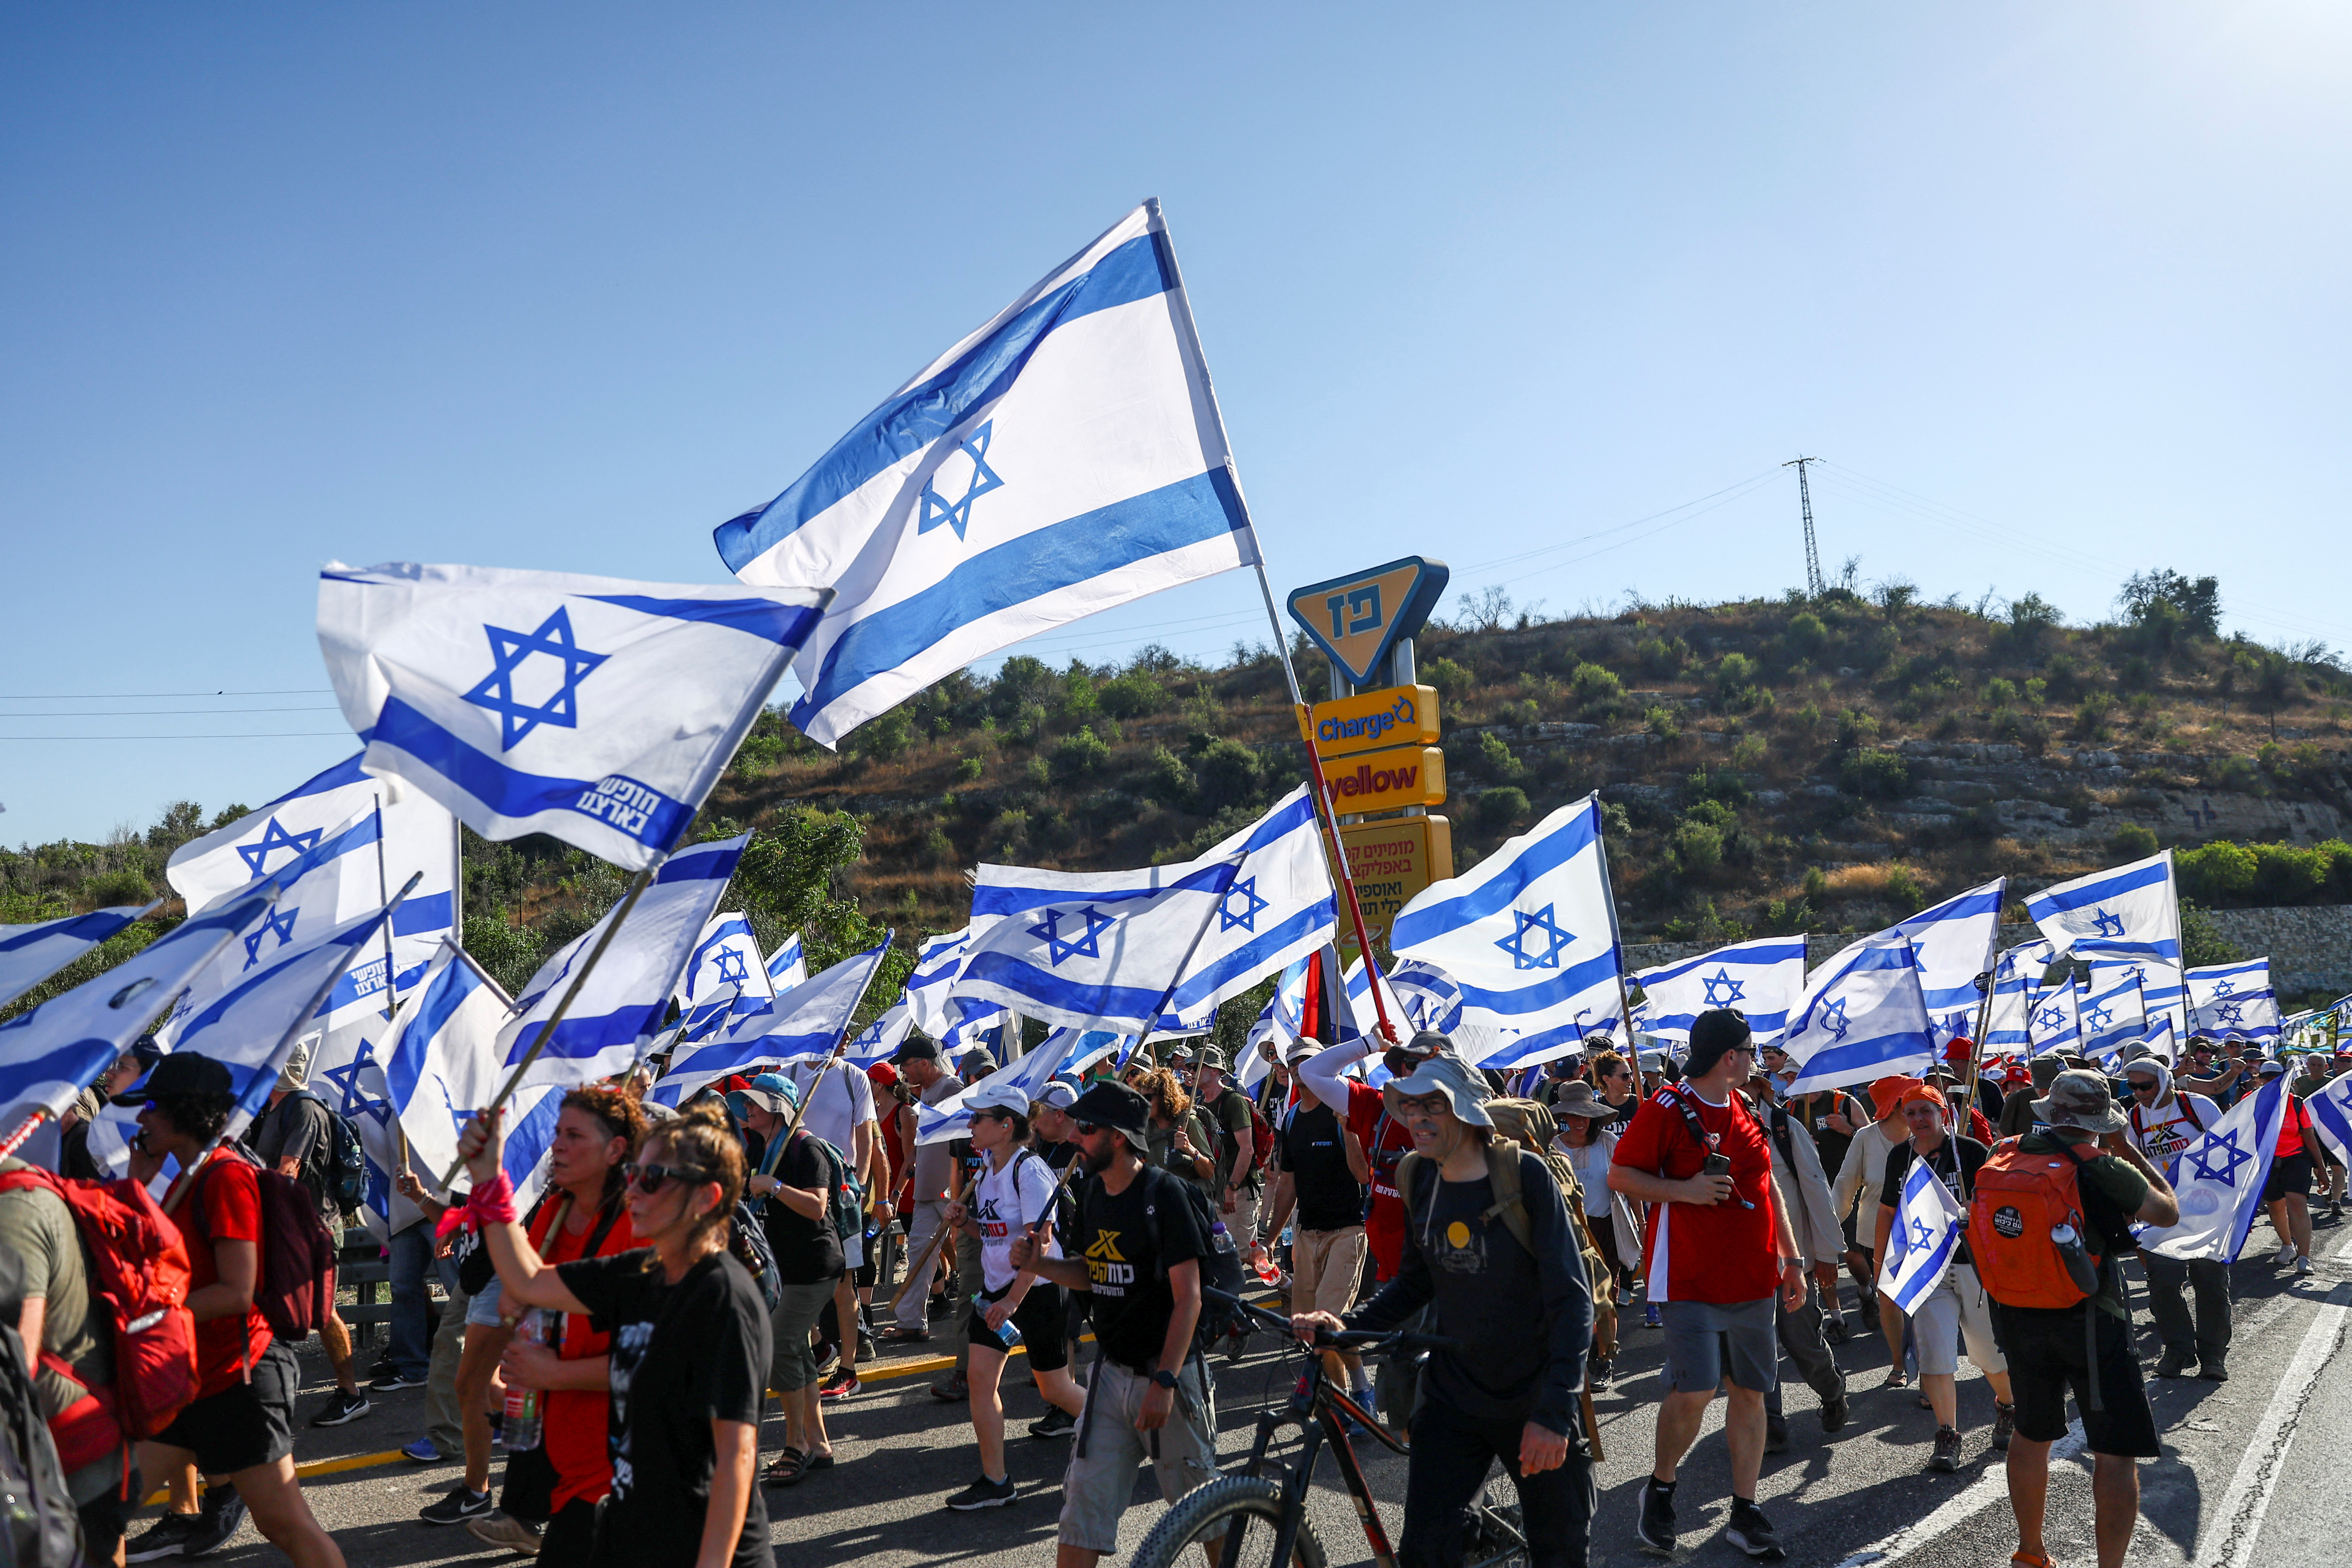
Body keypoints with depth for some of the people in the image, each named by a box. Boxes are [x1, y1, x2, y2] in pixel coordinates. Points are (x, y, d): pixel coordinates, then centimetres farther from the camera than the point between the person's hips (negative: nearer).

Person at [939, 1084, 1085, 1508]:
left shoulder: (1030, 1171, -20)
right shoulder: (988, 1167, 6)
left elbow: (1040, 1243, -24)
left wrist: (1013, 1300, -26)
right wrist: (964, 1220, -2)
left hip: (1037, 1288, -8)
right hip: (995, 1286, 8)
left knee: (1055, 1389, 3)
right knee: (981, 1378, -1)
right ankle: (995, 1482, 8)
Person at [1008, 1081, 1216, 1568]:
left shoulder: (1163, 1192, -16)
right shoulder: (1091, 1190, 5)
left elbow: (1188, 1298, -17)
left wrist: (1165, 1381, -22)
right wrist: (1037, 1263, -3)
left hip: (1167, 1372, -6)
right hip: (1112, 1372, 6)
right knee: (1084, 1502, 3)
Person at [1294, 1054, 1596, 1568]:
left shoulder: (1524, 1173, -17)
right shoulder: (1420, 1179, -2)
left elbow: (1572, 1298, -17)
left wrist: (1554, 1412, -24)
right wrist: (1347, 1325, -7)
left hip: (1535, 1404, -3)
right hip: (1453, 1399, 4)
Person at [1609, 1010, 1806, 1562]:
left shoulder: (1747, 1109, 11)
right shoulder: (1668, 1108, -10)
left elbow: (1766, 1188, 19)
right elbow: (1620, 1176, -7)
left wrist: (1792, 1259, 16)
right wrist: (1684, 1190, -20)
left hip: (1753, 1280, 7)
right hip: (1692, 1281, -6)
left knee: (1750, 1391, 8)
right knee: (1694, 1391, -12)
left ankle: (1745, 1512, 20)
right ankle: (1660, 1488, 14)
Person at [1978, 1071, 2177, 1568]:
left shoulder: (2005, 1157, -3)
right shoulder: (2105, 1170, -16)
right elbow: (2169, 1213, 0)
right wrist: (2128, 1151, 7)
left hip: (2018, 1316, 6)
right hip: (2089, 1321, -5)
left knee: (2032, 1434, 22)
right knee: (2116, 1450, 5)